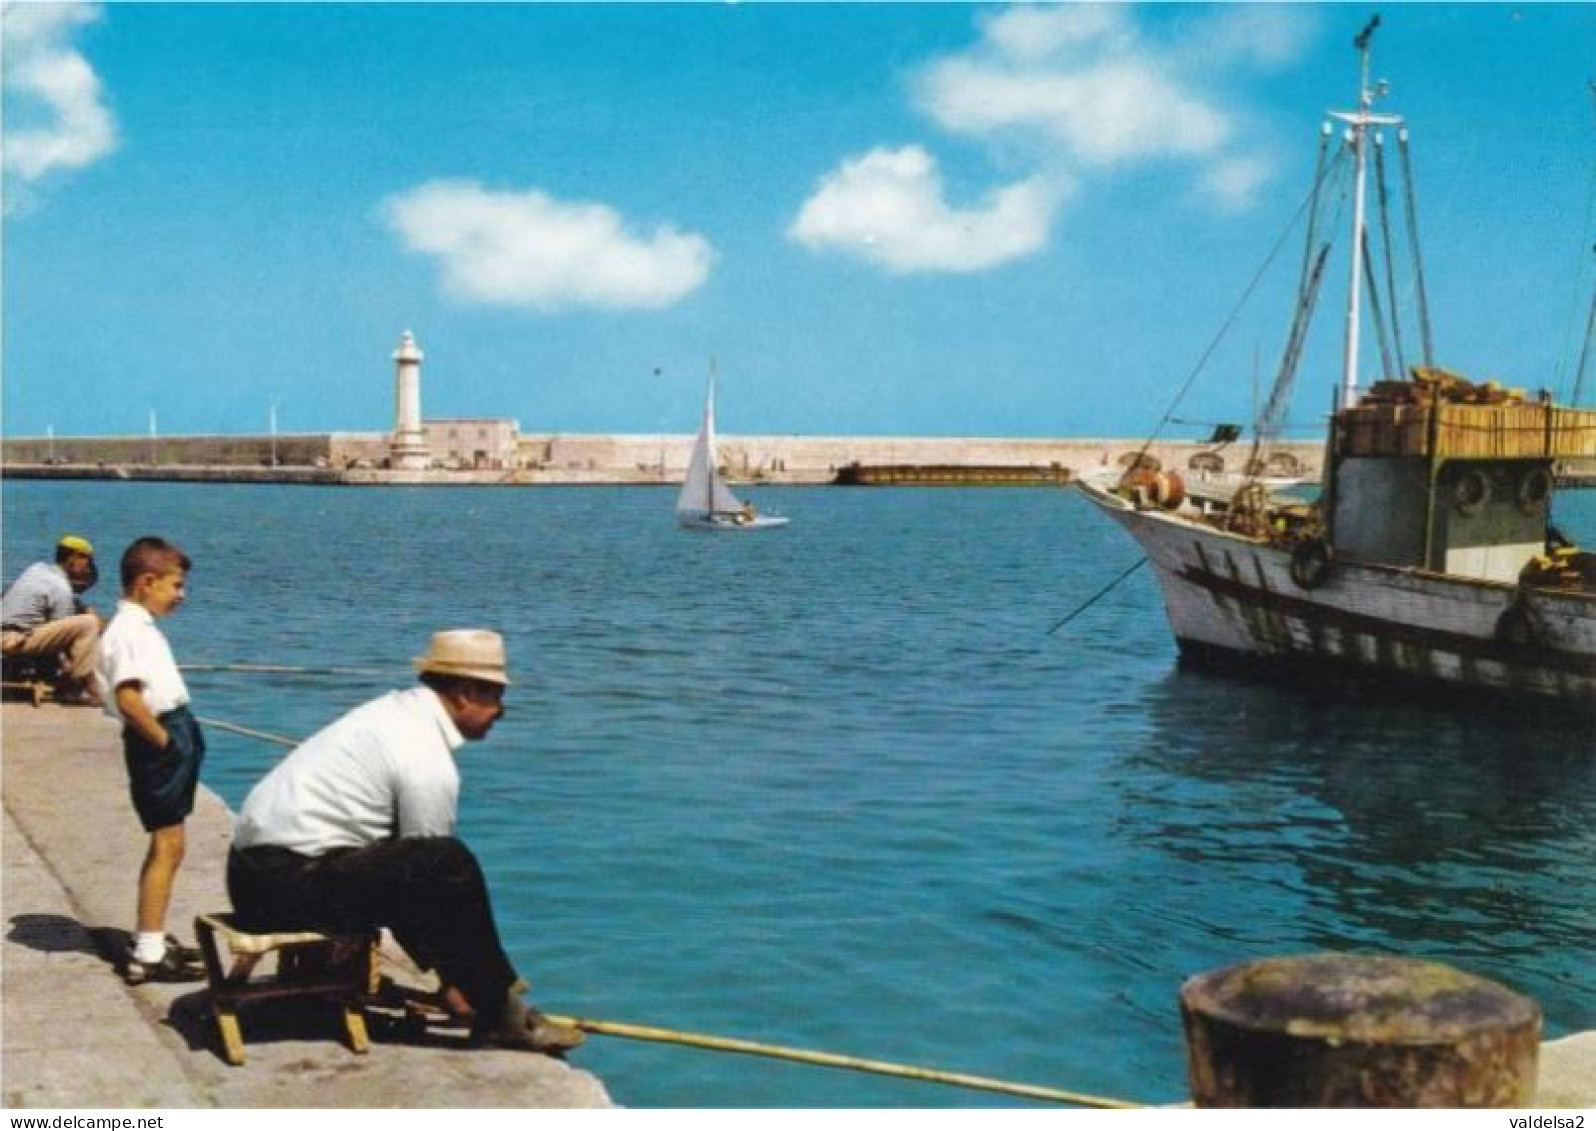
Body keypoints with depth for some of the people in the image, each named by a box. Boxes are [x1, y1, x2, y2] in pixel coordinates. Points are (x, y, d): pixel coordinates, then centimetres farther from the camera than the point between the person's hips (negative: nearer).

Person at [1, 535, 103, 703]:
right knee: (89, 623, -19)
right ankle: (72, 687, -14)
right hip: (19, 640, -10)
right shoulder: (61, 588, -12)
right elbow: (63, 634, -9)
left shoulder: (37, 568, 13)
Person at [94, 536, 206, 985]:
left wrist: (179, 736, 13)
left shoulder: (141, 627, 14)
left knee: (166, 845, 17)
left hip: (173, 737, 10)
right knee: (168, 846, -7)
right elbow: (128, 698, -27)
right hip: (160, 745, -10)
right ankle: (148, 955, -3)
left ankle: (151, 940, 27)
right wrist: (162, 739, -18)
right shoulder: (131, 631, -17)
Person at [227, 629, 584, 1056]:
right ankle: (499, 1014, -8)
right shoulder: (427, 759, -14)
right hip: (290, 884, -10)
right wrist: (450, 979, 4)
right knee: (448, 864, -19)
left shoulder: (395, 709, 13)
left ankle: (493, 990, 20)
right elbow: (437, 870, -7)